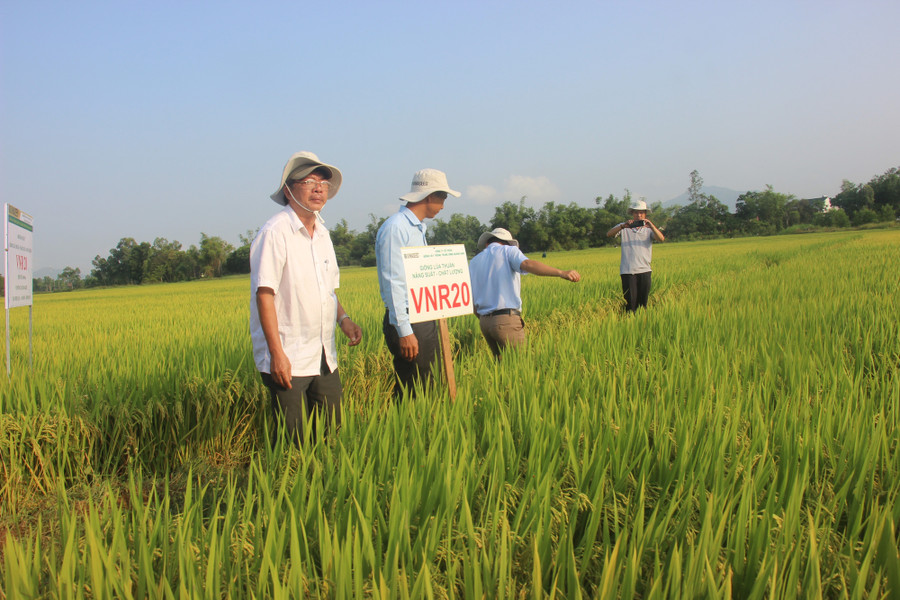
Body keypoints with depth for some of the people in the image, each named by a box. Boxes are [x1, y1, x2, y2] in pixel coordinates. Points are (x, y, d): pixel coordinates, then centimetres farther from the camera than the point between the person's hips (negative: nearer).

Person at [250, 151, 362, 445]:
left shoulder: (322, 233, 14)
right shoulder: (275, 232, -12)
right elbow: (264, 294, -17)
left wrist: (343, 318, 6)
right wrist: (277, 354, -21)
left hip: (324, 358, 8)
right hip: (288, 360, -8)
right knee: (293, 442, -3)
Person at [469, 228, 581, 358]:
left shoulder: (473, 263, 18)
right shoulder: (509, 250, 3)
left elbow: (472, 303, 16)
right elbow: (528, 265, -20)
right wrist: (562, 273, -30)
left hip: (484, 322, 6)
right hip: (507, 319, -6)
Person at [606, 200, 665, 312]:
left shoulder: (649, 229, 13)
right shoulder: (624, 227, 9)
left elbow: (661, 239, -4)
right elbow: (608, 234, -5)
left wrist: (651, 226, -20)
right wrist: (623, 226, -21)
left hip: (644, 270, 2)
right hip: (628, 270, -2)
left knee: (643, 302, 5)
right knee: (630, 302, -6)